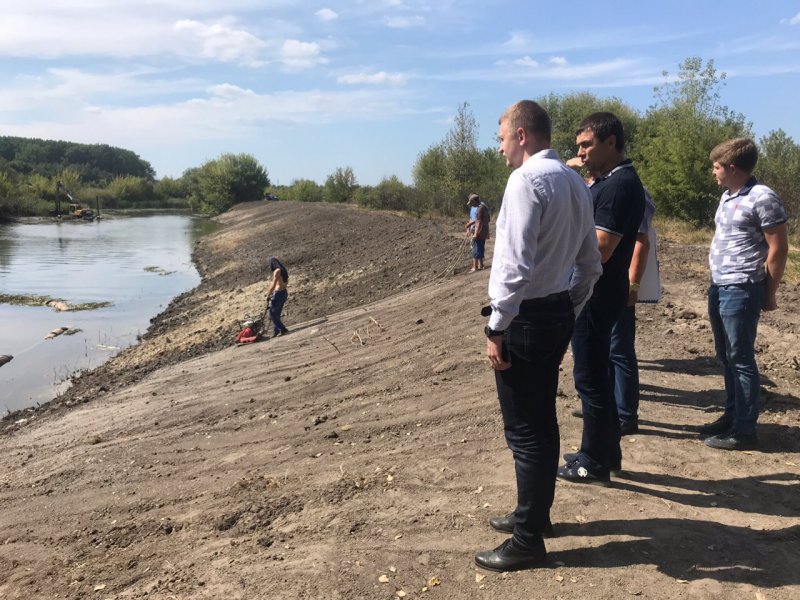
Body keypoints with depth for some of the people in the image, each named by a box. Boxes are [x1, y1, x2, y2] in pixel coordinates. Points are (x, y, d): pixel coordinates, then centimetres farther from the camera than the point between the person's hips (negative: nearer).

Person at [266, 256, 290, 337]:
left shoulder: (277, 271, -16)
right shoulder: (283, 270, 12)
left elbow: (273, 285, -20)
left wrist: (268, 295, -10)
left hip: (279, 293, -9)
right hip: (284, 292, 9)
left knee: (272, 313, -4)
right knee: (276, 313, 16)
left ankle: (283, 329, -6)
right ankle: (276, 330, 20)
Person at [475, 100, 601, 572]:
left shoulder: (527, 180, -16)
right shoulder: (575, 182, 12)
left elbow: (516, 264, -23)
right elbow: (590, 263, 15)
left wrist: (497, 327, -18)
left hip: (526, 316, -9)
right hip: (559, 312, 9)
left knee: (524, 430, 1)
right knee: (542, 421, 19)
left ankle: (528, 540, 13)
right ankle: (535, 513, 35)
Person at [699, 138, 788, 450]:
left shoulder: (762, 198, -14)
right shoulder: (728, 196, 13)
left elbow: (778, 249, -12)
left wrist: (769, 294, -7)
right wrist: (716, 282, 18)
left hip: (741, 291, -9)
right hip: (718, 288, 9)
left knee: (741, 359, -3)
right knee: (726, 358, 16)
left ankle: (745, 430, 6)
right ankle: (732, 416, 28)